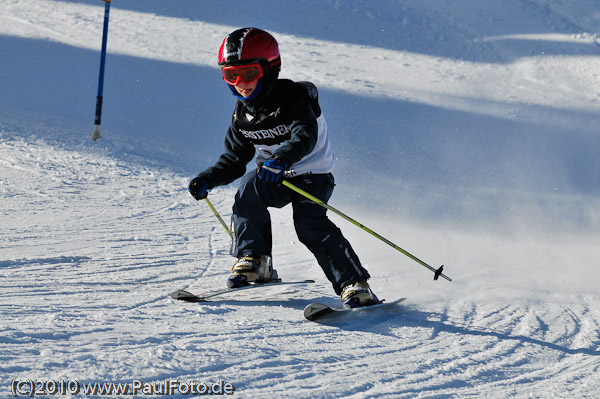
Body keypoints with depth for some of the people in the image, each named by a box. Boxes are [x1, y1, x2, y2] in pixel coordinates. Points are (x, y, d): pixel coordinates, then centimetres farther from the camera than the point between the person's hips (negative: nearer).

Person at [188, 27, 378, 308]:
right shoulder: (243, 114, 1)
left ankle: (354, 285, -25)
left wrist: (283, 158, -56)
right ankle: (255, 263, -11)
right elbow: (234, 159, 10)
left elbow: (306, 136, -37)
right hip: (275, 179, 5)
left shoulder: (294, 96, -19)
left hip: (312, 175, -5)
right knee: (249, 187, -24)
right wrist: (207, 180, -7)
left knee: (308, 222, -28)